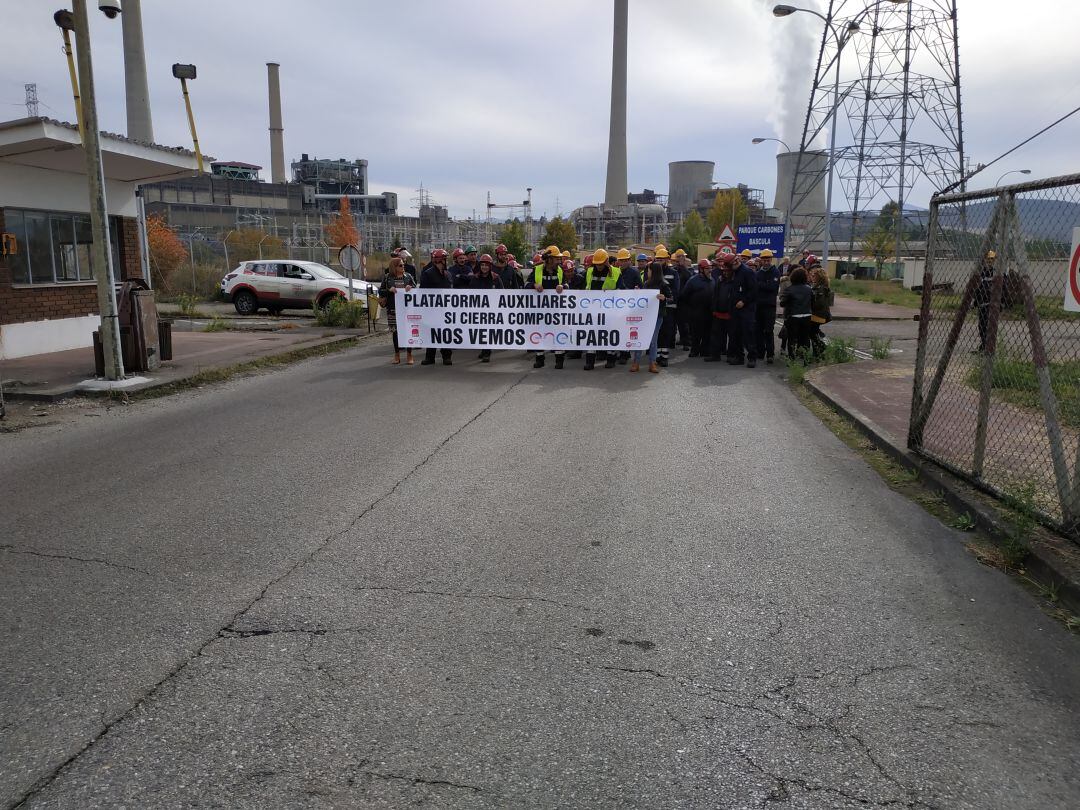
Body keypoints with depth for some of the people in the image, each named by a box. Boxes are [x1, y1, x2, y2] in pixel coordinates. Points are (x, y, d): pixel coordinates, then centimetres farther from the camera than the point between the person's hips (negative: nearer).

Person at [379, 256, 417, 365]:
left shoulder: (408, 276, 8)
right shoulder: (387, 277, 5)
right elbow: (381, 291, 5)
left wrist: (411, 288, -12)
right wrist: (389, 290, -12)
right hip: (393, 309, 0)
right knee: (395, 331, 5)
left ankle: (409, 355, 9)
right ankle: (397, 355, 16)